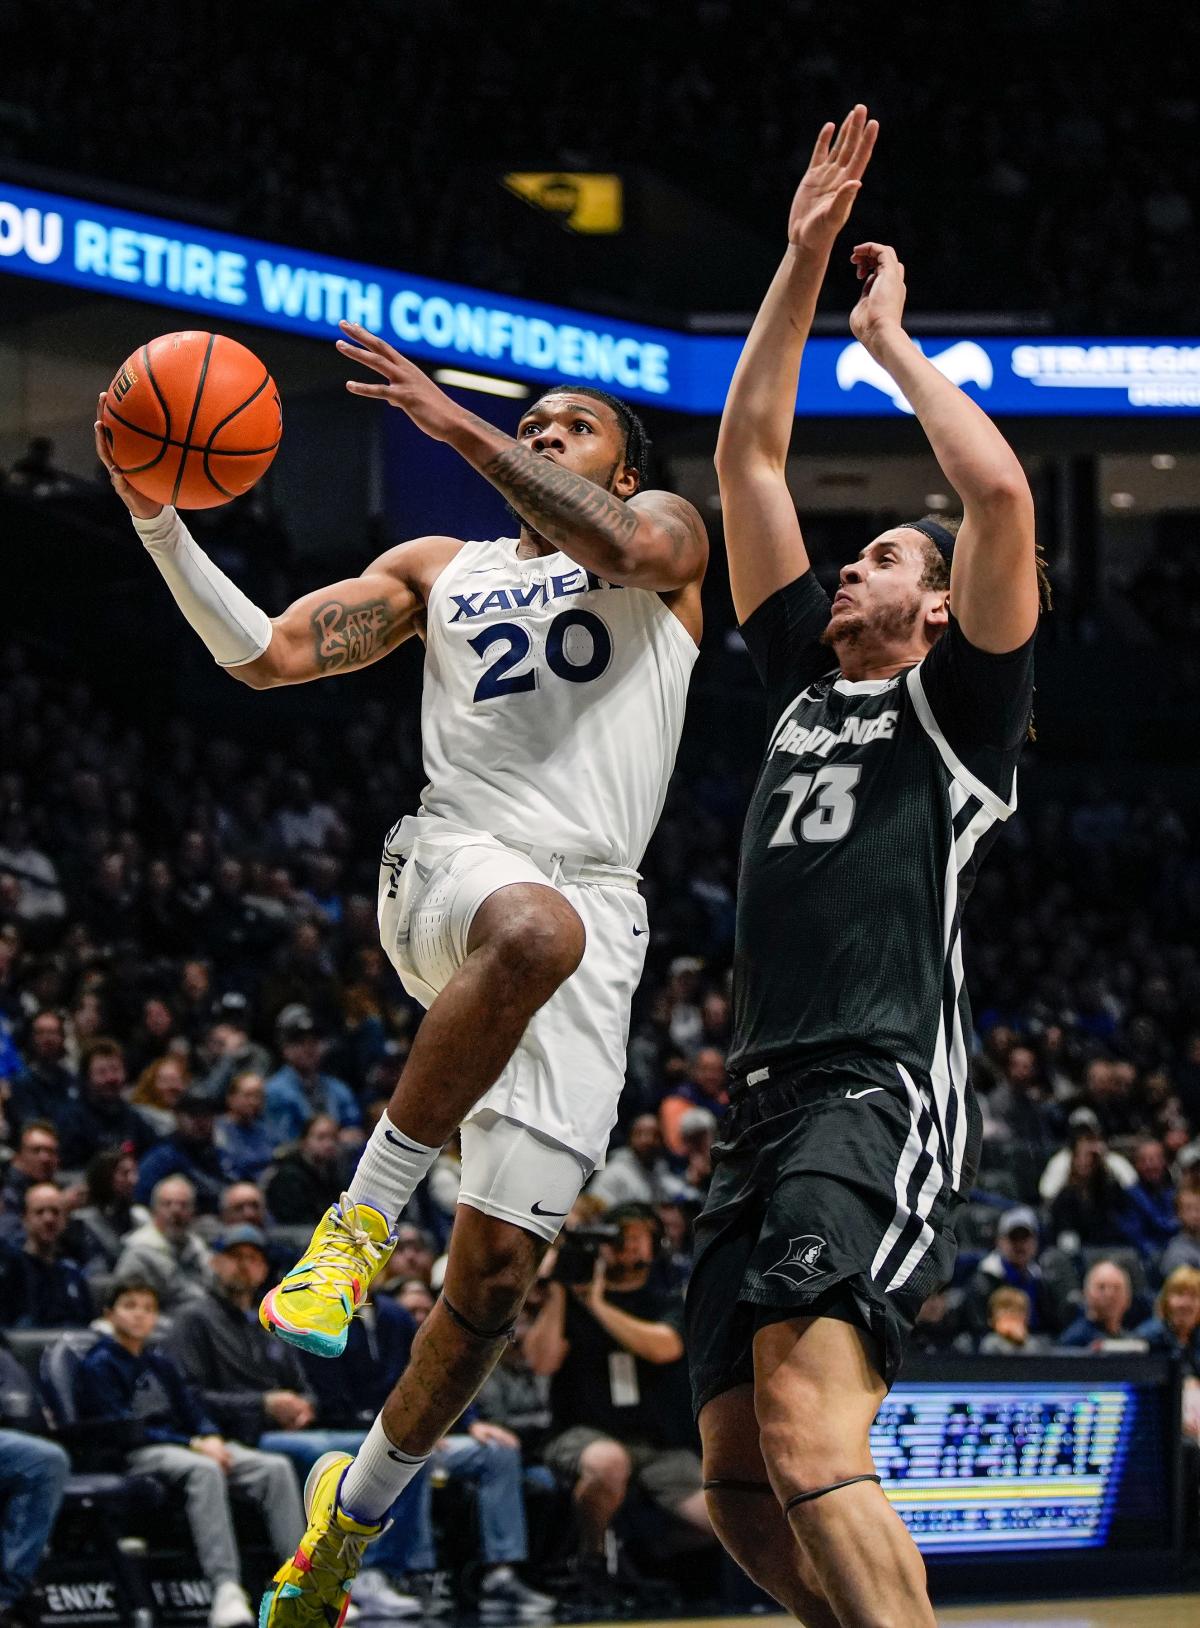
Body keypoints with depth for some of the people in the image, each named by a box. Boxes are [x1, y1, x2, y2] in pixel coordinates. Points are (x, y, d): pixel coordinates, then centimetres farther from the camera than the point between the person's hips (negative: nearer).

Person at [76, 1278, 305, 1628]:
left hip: (183, 1446, 8)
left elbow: (192, 1412, 18)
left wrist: (212, 1438, -7)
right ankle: (225, 1591, -51)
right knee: (204, 1470, -40)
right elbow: (124, 1428, -11)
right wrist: (194, 1445, -16)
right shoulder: (98, 1366, -1)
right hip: (138, 1457, -7)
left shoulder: (160, 1364, 23)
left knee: (275, 1467, -14)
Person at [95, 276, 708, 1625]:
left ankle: (357, 1509, 15)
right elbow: (264, 654, 13)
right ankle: (365, 1209, -30)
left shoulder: (666, 536, 16)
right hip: (453, 864, 0)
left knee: (497, 1270, -6)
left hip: (596, 917, 0)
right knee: (537, 929, -42)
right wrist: (157, 519, -1)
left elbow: (627, 545, -11)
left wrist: (454, 421, -13)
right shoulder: (441, 568, 24)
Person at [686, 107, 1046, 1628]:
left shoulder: (958, 703, 7)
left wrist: (890, 337, 5)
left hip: (883, 1096, -8)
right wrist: (802, 261, 21)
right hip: (764, 1106, 8)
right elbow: (747, 459, 25)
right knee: (742, 1490, 5)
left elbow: (999, 490, -9)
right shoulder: (807, 685, 25)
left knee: (810, 1443, -27)